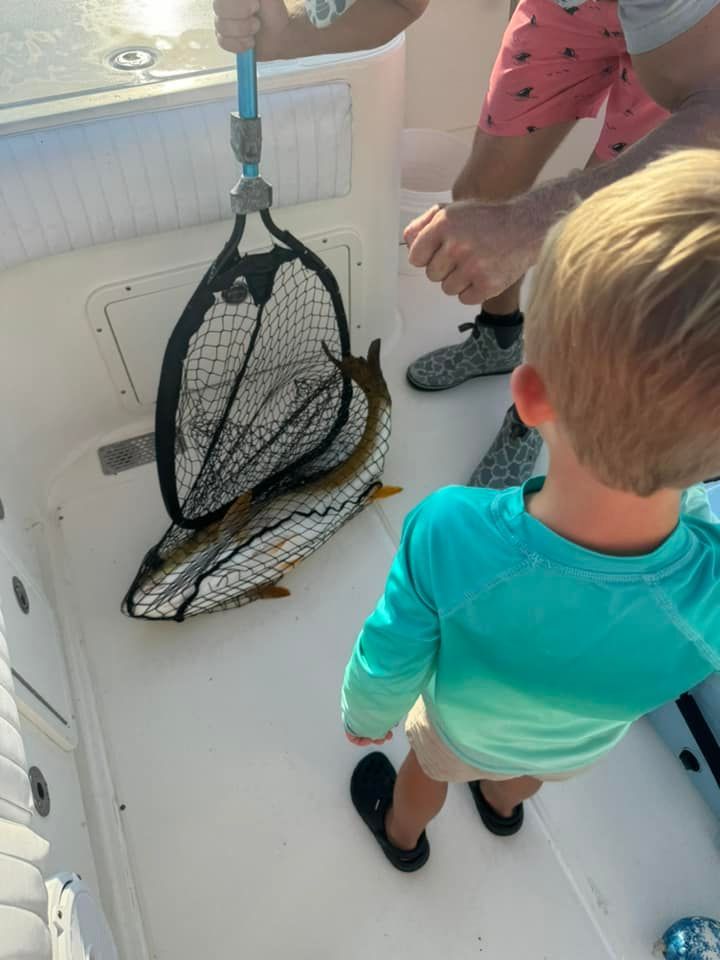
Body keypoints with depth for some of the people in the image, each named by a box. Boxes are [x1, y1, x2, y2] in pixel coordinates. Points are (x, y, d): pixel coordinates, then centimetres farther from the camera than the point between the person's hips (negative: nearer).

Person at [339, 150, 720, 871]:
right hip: (583, 749, 2)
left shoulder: (448, 535, -48)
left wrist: (365, 716, -5)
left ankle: (403, 835, 70)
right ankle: (503, 805, 75)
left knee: (428, 770, 36)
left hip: (464, 729, -1)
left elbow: (391, 660, -25)